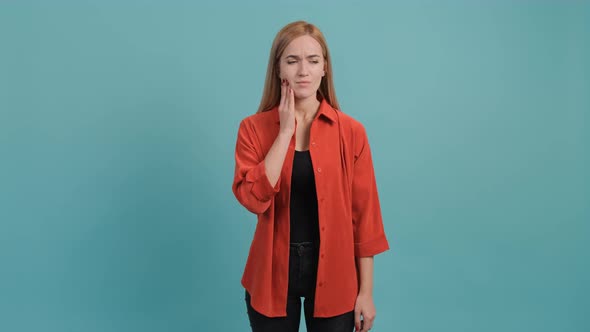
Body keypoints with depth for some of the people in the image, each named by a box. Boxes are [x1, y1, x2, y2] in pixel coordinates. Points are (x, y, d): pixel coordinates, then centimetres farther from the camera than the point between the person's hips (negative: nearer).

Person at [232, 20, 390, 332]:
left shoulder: (351, 131, -5)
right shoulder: (254, 128, -4)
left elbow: (363, 215, -2)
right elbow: (253, 198, -19)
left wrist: (366, 291, -2)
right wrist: (285, 131, -16)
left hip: (334, 276, 0)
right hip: (273, 274, 0)